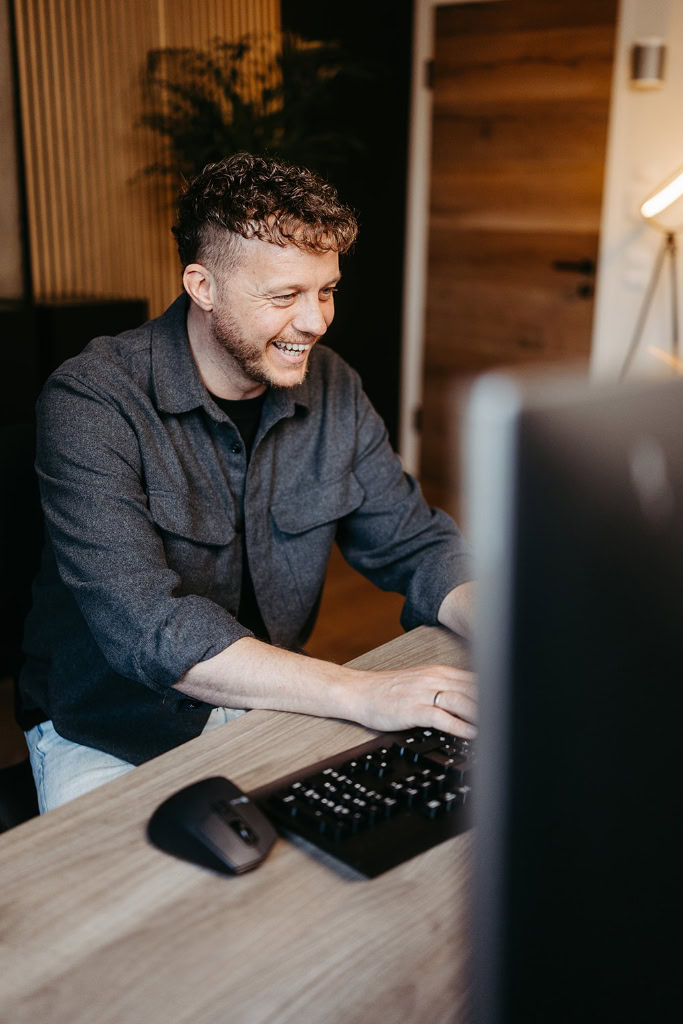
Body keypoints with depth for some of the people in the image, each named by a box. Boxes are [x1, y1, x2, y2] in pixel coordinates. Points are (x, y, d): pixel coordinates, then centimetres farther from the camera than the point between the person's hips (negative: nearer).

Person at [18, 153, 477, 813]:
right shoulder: (90, 404, -20)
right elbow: (146, 626, -31)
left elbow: (416, 546, 2)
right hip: (110, 736, -4)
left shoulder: (331, 389, -2)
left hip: (270, 706, 5)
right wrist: (359, 693, -38)